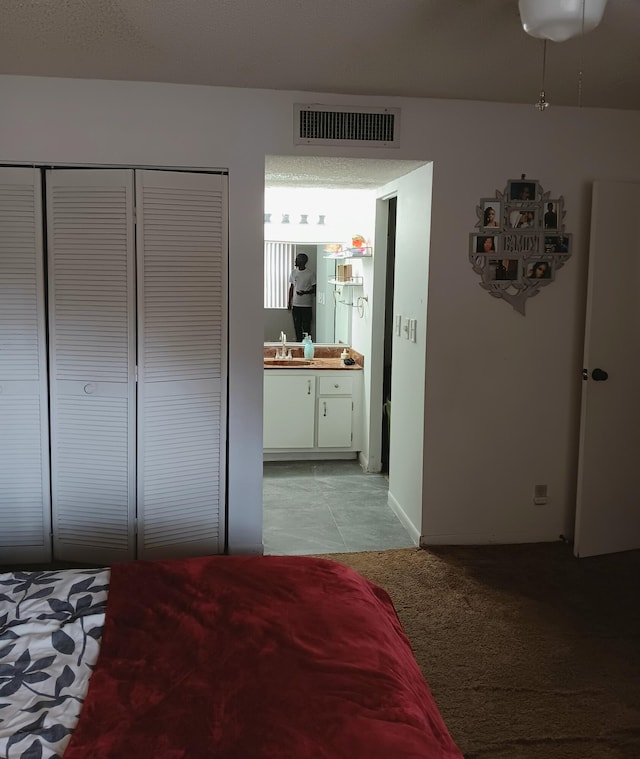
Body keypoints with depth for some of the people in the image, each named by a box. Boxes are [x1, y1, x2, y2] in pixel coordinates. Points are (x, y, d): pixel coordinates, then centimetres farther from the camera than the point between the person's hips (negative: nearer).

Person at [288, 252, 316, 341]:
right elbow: (291, 288, 14)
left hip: (307, 305, -5)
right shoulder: (293, 273, 8)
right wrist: (289, 302, 11)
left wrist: (305, 292, -22)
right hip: (295, 304, 5)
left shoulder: (310, 274, -7)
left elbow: (314, 289, -5)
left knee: (306, 327, -2)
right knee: (297, 326, 9)